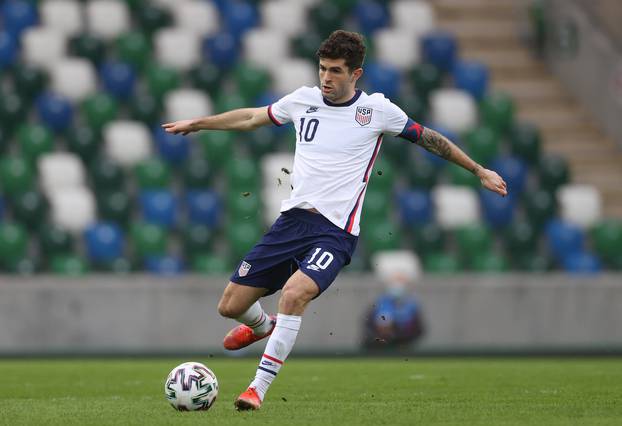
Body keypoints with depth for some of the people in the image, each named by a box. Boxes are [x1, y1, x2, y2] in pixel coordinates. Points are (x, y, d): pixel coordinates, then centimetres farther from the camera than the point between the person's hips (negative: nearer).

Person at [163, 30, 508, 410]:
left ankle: (260, 386, -25)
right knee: (230, 306, 4)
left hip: (335, 232, -4)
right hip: (292, 219, 5)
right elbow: (252, 117, 26)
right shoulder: (304, 99, 9)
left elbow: (427, 138, 12)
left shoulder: (376, 109, -1)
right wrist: (196, 123, 33)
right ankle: (264, 326, 42)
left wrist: (479, 170, 15)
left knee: (294, 293, -33)